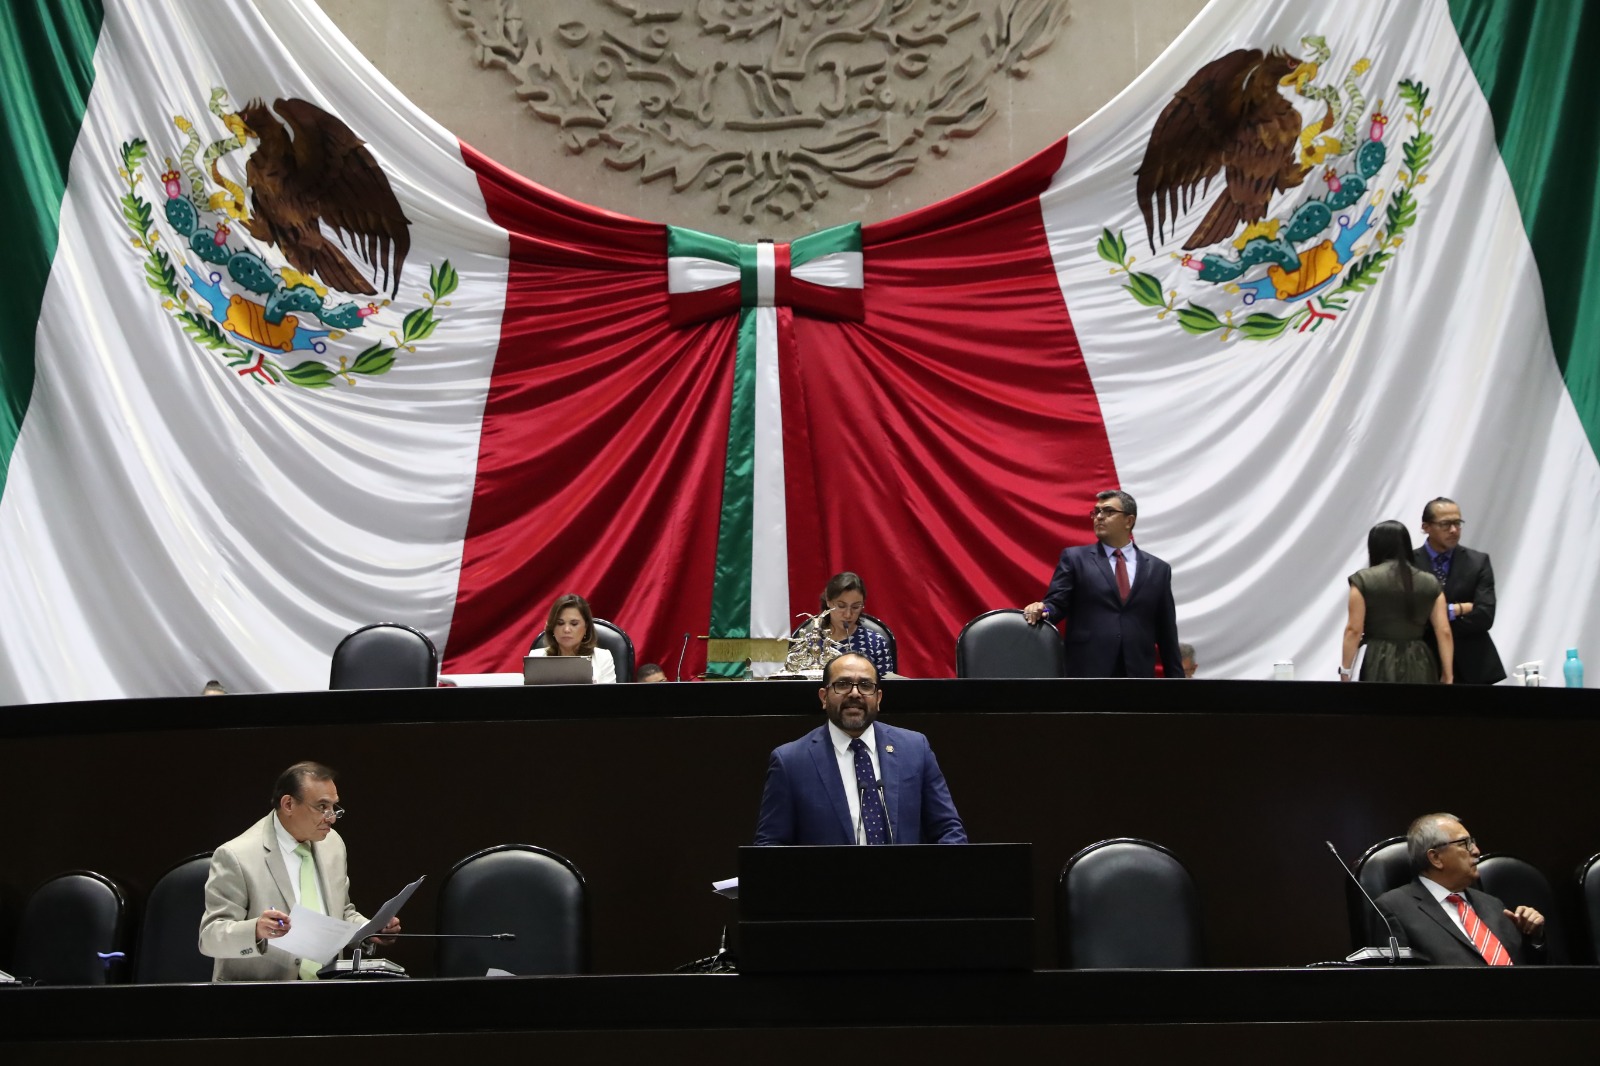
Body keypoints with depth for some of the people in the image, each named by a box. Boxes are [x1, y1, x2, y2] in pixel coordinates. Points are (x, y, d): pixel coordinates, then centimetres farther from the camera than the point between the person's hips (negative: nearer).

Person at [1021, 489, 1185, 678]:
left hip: (1137, 676, 2)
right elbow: (1056, 603, -1)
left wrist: (1176, 677, 11)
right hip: (1087, 672, -2)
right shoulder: (1074, 558, 8)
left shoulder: (1157, 569, 13)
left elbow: (1167, 633, 13)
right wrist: (1043, 609, -24)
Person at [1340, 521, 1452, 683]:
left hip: (1380, 666, -3)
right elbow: (1444, 632, 4)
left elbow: (1354, 630, -5)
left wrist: (1345, 670, 0)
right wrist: (1447, 675, 7)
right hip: (1420, 666, 3)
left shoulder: (1363, 580, -2)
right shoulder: (1430, 583, 8)